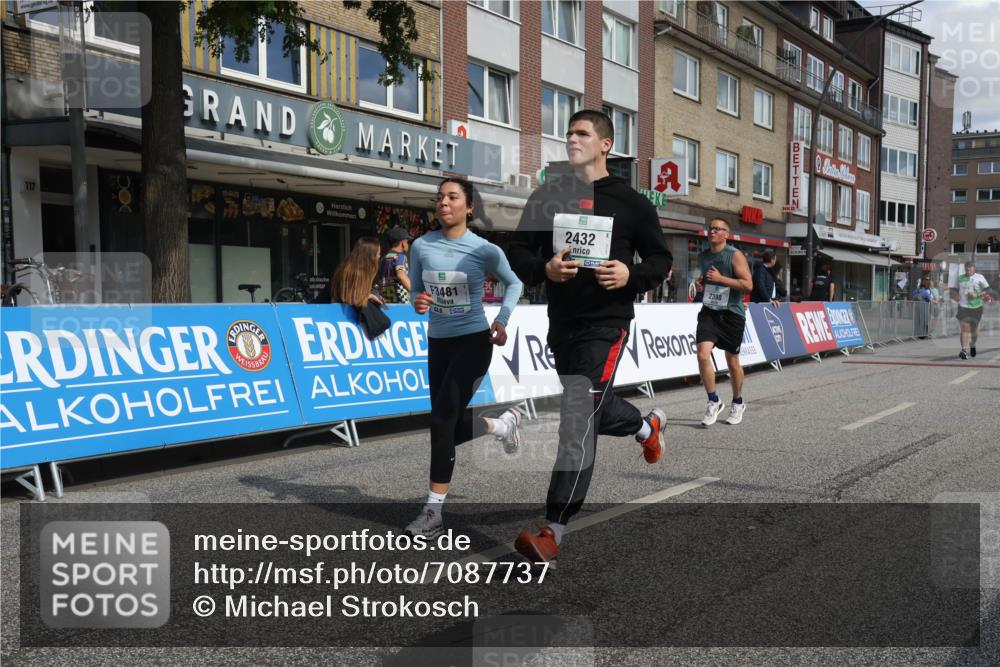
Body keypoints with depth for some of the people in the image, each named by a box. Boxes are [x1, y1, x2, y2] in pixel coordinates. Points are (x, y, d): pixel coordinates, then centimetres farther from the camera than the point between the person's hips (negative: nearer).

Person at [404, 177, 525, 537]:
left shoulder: (484, 250, -9)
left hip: (473, 341, -5)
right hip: (438, 343, 5)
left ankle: (434, 511, -4)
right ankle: (504, 424, 43)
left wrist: (502, 320, -6)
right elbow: (415, 292, 9)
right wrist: (418, 302, -15)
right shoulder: (421, 246, -2)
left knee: (442, 420, -13)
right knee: (454, 426, 11)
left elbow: (514, 283, 7)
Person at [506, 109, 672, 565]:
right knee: (593, 408, 22)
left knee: (578, 420, -14)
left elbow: (661, 259, 5)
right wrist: (544, 268, -15)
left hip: (606, 324, -5)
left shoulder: (629, 202, -1)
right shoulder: (547, 195, 6)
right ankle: (648, 425, 56)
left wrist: (631, 275, -16)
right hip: (561, 322, 5)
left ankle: (553, 531, -11)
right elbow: (517, 253, 6)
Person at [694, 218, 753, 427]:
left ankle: (738, 403, 30)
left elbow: (748, 285, -15)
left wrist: (720, 278, -21)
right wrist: (703, 284, 10)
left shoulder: (735, 255, -7)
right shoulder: (702, 256, 10)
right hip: (709, 311, 4)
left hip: (732, 313, -3)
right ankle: (713, 401, -3)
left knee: (732, 361, 8)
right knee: (703, 354, -17)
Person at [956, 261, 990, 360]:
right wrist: (958, 296, 8)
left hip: (976, 307, -1)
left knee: (974, 328, 10)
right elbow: (958, 289, 27)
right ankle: (964, 350, -17)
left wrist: (977, 294, -16)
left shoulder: (979, 277, 1)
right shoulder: (960, 278, 12)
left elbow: (988, 289, -1)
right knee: (965, 327, -13)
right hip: (963, 306, 1)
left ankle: (972, 345, 39)